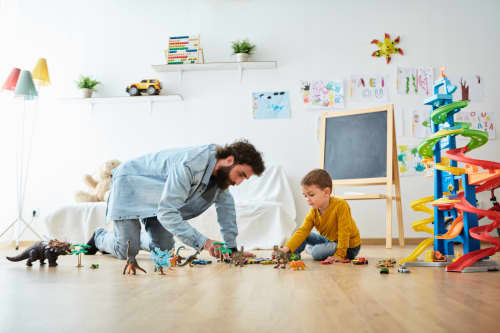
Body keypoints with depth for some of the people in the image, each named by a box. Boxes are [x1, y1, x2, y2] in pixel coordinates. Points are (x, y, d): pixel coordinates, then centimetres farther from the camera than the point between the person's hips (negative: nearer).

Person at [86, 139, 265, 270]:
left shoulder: (222, 171, -12)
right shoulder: (189, 166, -39)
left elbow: (225, 204, 2)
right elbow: (166, 212, -39)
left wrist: (232, 247, -2)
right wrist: (202, 242, -43)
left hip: (156, 196, 8)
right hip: (129, 185, -7)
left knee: (164, 247, -1)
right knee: (126, 251, -13)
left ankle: (133, 237, 29)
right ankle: (100, 238, 19)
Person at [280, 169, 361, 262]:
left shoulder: (340, 205, -27)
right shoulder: (313, 212, -7)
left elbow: (344, 232, -25)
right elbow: (302, 231, -17)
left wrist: (339, 255, -26)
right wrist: (287, 248, -31)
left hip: (349, 247, -7)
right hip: (329, 240, 7)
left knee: (317, 252, -24)